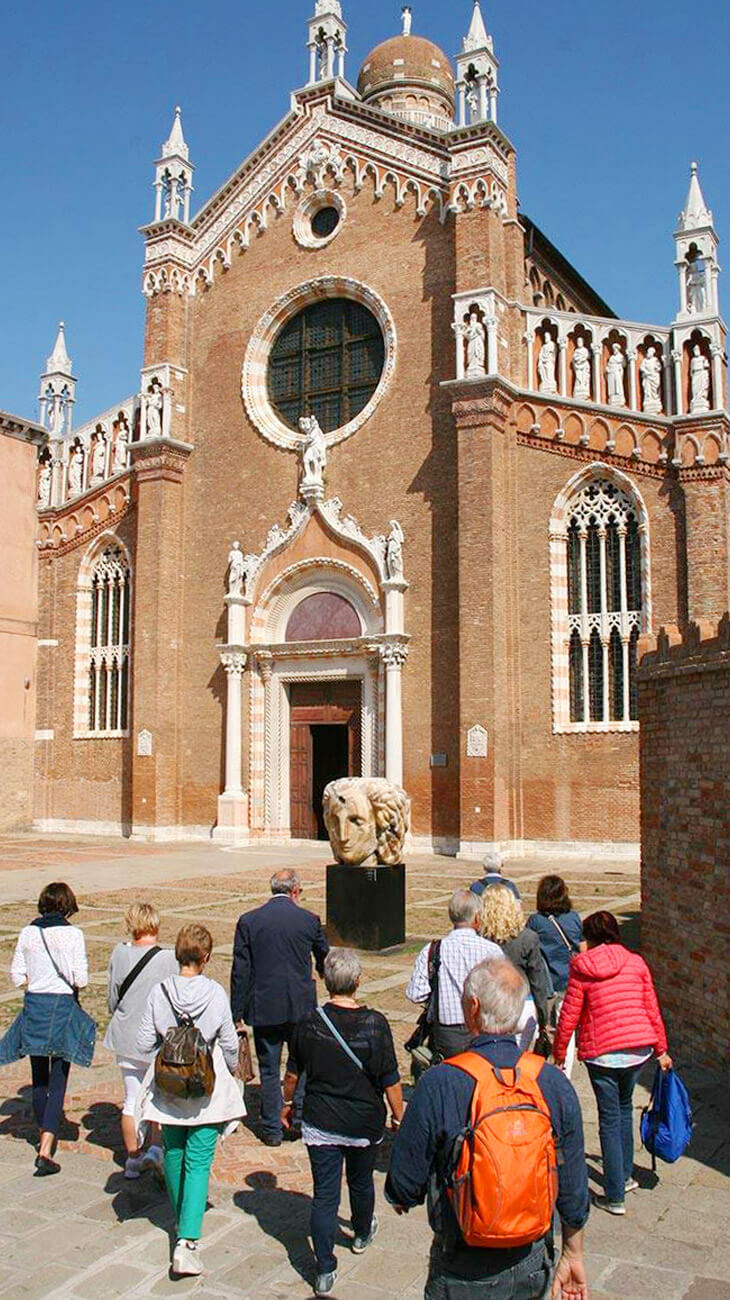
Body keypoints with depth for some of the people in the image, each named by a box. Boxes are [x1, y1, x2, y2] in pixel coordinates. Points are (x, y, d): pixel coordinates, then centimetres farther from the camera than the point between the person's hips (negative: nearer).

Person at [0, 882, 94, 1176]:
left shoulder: (27, 933, -1)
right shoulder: (72, 934, -11)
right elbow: (81, 980, -11)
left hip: (34, 1006, 4)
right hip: (64, 1008, -4)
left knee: (39, 1077, 19)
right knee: (58, 1080, 1)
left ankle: (45, 1135, 35)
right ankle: (46, 1151, -7)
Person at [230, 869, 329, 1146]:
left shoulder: (248, 921, -5)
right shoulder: (309, 920, -5)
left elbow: (240, 970, -5)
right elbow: (323, 959, 12)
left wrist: (237, 1012, 2)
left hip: (263, 1008, 0)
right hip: (301, 1006, 0)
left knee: (269, 1070, 11)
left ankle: (272, 1130, 18)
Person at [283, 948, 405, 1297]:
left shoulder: (309, 1023, -12)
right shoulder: (375, 1024, -18)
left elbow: (293, 1073, 2)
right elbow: (390, 1081, -12)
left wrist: (287, 1103, 20)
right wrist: (398, 1116, 4)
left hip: (320, 1124, 0)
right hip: (365, 1124, 0)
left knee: (324, 1194, 8)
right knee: (361, 1182, 24)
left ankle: (325, 1271, 8)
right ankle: (362, 1234, 47)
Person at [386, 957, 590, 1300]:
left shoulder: (437, 1085, -23)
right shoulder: (555, 1084, -13)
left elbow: (405, 1185, -13)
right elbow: (573, 1191, -3)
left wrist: (400, 1197, 11)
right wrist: (573, 1256, 13)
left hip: (463, 1273, -3)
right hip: (531, 1265, 3)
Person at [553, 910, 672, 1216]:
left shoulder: (581, 969, -7)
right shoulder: (636, 963, 2)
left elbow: (569, 1017, -5)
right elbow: (652, 1010, 5)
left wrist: (559, 1054, 6)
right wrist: (661, 1050, 16)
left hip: (601, 1053, -4)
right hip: (638, 1048, 4)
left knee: (610, 1120, 7)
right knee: (624, 1108, 25)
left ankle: (615, 1196, 12)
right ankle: (625, 1175, 36)